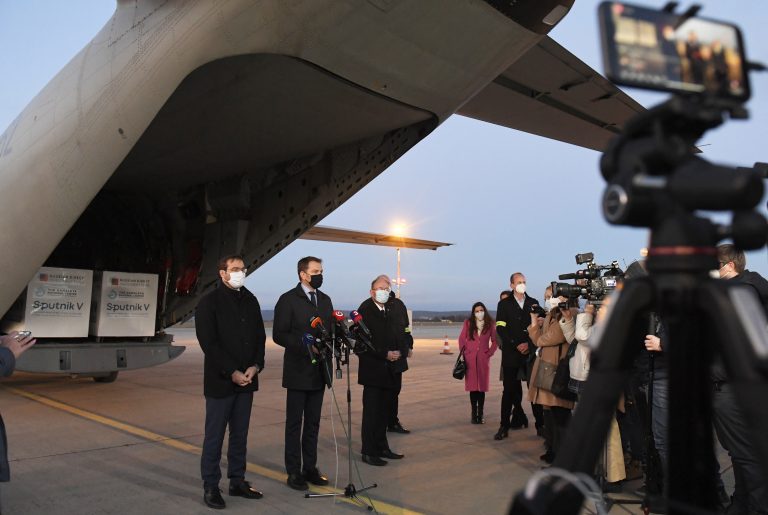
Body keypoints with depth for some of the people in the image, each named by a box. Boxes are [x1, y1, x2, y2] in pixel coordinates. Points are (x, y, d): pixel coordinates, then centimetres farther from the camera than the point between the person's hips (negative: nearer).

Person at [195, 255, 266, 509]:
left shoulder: (250, 300, 9)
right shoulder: (209, 302, -6)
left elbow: (260, 336, 10)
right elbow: (209, 343, -12)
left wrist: (255, 367, -5)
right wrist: (232, 373, -15)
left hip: (246, 380, 5)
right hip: (220, 381, -5)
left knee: (240, 435, 12)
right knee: (214, 436, 3)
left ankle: (237, 481, 23)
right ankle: (210, 487, 14)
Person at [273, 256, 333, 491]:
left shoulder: (325, 300, 11)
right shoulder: (288, 300, -7)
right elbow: (279, 335, -12)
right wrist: (306, 347, -21)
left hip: (318, 371, 6)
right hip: (298, 372, -5)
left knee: (313, 423, 12)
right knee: (294, 423, 4)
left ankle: (310, 468, 22)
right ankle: (293, 472, 14)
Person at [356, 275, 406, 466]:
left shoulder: (392, 309, 11)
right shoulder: (365, 309, -10)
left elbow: (400, 334, 14)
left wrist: (399, 352, -3)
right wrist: (385, 354, -16)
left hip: (389, 369, 7)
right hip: (373, 369, -7)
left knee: (383, 411, 14)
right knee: (371, 412, -1)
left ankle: (382, 448, 24)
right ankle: (368, 452, 7)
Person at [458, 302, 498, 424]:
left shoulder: (490, 324, 5)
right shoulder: (468, 323, 5)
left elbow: (495, 340, 12)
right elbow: (461, 339, 8)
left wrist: (490, 353, 2)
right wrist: (463, 353, 2)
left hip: (483, 359, 0)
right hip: (470, 359, 0)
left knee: (482, 387, 0)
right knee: (472, 387, 0)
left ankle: (480, 415, 7)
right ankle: (474, 414, 7)